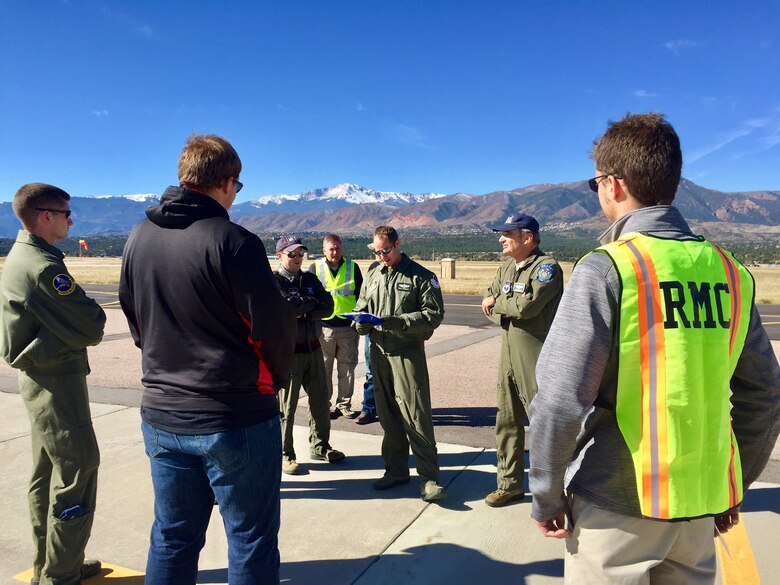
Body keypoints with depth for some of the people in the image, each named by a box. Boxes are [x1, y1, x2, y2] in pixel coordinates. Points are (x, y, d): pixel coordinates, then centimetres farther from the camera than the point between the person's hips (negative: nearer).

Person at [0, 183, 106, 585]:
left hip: (39, 378, 10)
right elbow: (91, 326, -21)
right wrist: (94, 320, -1)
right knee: (77, 470, -3)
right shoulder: (43, 266, -20)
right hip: (58, 381, -10)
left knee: (47, 472, 16)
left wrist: (83, 321, -5)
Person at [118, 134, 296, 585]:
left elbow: (135, 322, 12)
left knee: (172, 538, 21)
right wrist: (276, 377, 3)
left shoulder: (139, 238, 2)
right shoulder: (231, 240, -18)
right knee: (251, 541, 11)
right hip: (236, 417, -6)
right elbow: (276, 327, -16)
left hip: (161, 416, 6)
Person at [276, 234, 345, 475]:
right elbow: (288, 306, -24)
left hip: (313, 347, 6)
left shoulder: (310, 279, 11)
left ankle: (319, 446, 30)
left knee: (320, 399, 14)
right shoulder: (274, 281, -6)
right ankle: (285, 455, 16)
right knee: (286, 406, 2)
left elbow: (328, 306, 0)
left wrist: (303, 312, -13)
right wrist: (312, 302, -8)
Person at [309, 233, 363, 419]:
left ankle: (344, 404, 20)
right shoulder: (315, 268, 3)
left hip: (348, 327, 1)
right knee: (324, 368, 6)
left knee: (347, 368, 8)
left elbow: (360, 295, 11)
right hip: (324, 326, -1)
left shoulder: (352, 267, 5)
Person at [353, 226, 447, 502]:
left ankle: (429, 478, 2)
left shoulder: (421, 276, -2)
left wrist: (397, 322, -19)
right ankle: (396, 469, 26)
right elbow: (360, 309, 19)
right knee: (388, 416, 12)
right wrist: (361, 322, -6)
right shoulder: (372, 276, 14)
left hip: (408, 353, -5)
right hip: (378, 352, 5)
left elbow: (434, 314, -8)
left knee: (416, 416, -7)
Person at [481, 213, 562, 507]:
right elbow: (488, 304, 13)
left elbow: (528, 305, -25)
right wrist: (504, 312, -9)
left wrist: (497, 302, -8)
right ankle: (509, 483, 28)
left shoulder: (546, 266, -13)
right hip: (509, 354, 8)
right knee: (507, 421, 14)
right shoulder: (506, 268, 14)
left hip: (537, 359, -8)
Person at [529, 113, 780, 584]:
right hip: (701, 506, 5)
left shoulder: (607, 269, -16)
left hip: (617, 507, -5)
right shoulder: (728, 271, 1)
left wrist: (546, 497, -6)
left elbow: (560, 400, -20)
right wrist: (736, 484, 19)